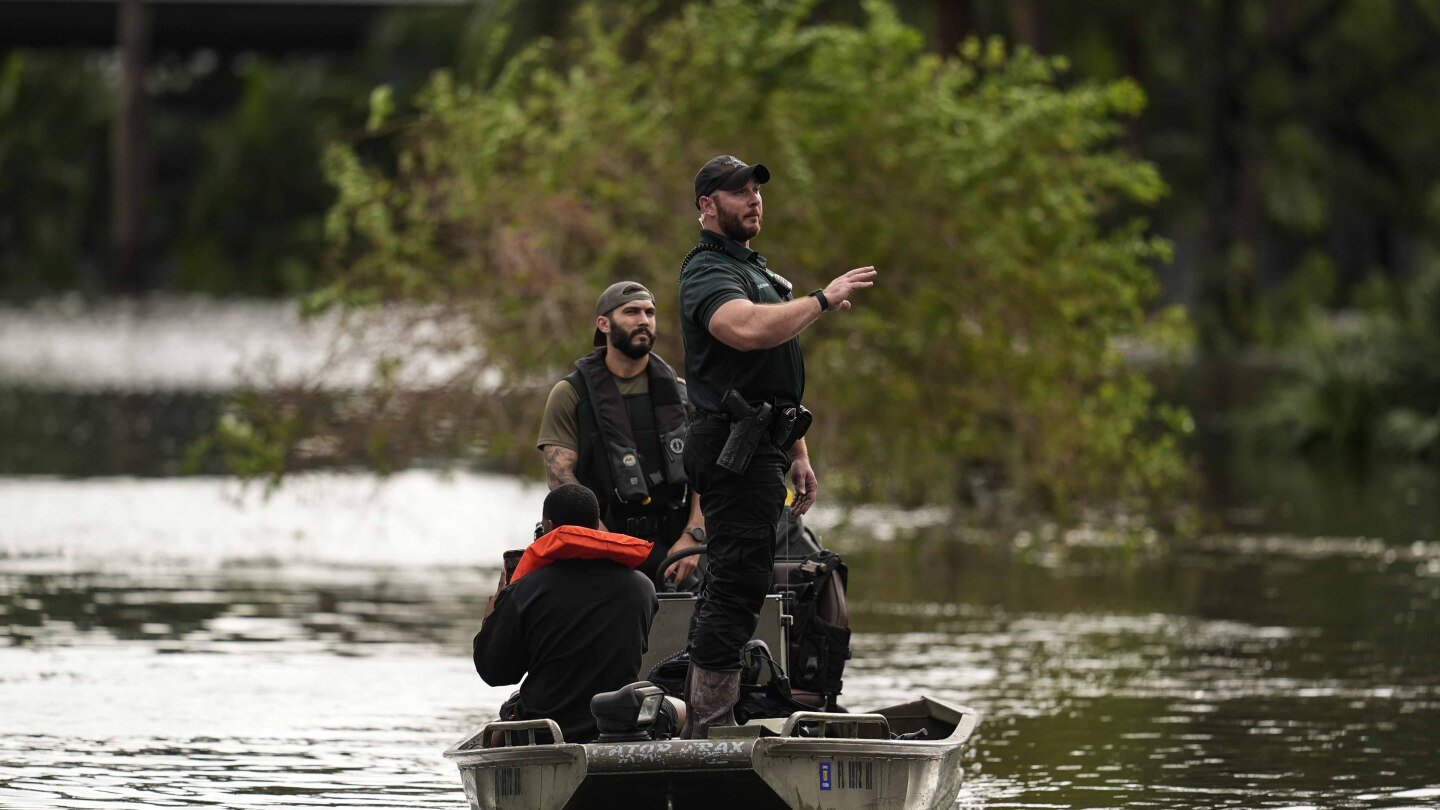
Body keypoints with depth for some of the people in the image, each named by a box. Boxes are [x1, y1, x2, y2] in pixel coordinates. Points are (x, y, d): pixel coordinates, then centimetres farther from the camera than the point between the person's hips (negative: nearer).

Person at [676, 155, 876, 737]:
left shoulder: (755, 269, 25)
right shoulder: (708, 272, -9)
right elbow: (747, 329, -31)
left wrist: (797, 453, 24)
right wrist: (823, 301, -22)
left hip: (762, 447, 11)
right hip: (734, 447, -11)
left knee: (729, 586, 11)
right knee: (736, 586, -14)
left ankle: (700, 725, 14)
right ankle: (711, 732, -17)